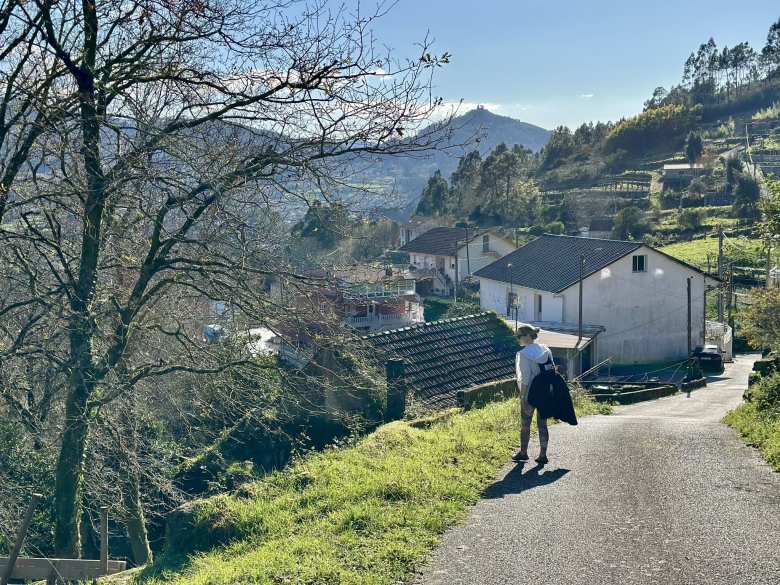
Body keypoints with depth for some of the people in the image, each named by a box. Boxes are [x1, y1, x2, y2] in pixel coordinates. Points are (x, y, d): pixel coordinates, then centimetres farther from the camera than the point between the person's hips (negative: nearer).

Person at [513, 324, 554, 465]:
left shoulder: (524, 354, -15)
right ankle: (542, 455, 10)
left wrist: (522, 396, -14)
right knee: (542, 424, 9)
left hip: (530, 393, -6)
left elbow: (525, 377, -18)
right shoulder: (545, 350, 4)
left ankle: (523, 452, 22)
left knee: (525, 424, 10)